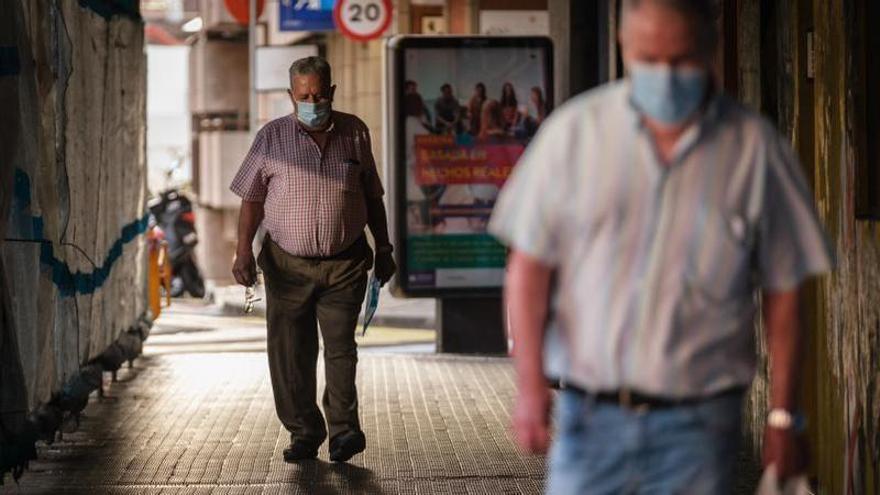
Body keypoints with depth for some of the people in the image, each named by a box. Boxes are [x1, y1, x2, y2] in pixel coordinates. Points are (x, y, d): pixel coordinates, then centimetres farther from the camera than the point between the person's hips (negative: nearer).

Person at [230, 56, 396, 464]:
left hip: (345, 265, 0)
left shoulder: (355, 133, 6)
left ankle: (344, 430, -11)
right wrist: (244, 251, -8)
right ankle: (304, 433, 13)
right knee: (289, 354, 2)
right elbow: (250, 199, 3)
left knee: (340, 345, -11)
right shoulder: (271, 138, 2)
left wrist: (383, 250, 14)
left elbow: (372, 197, 15)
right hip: (287, 266, 0)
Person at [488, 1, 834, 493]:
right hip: (590, 413, 1)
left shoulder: (757, 148, -4)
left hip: (697, 428, -1)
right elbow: (530, 267, 2)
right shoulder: (573, 132, -2)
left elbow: (784, 296, 1)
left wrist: (784, 416, 2)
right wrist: (530, 385, -4)